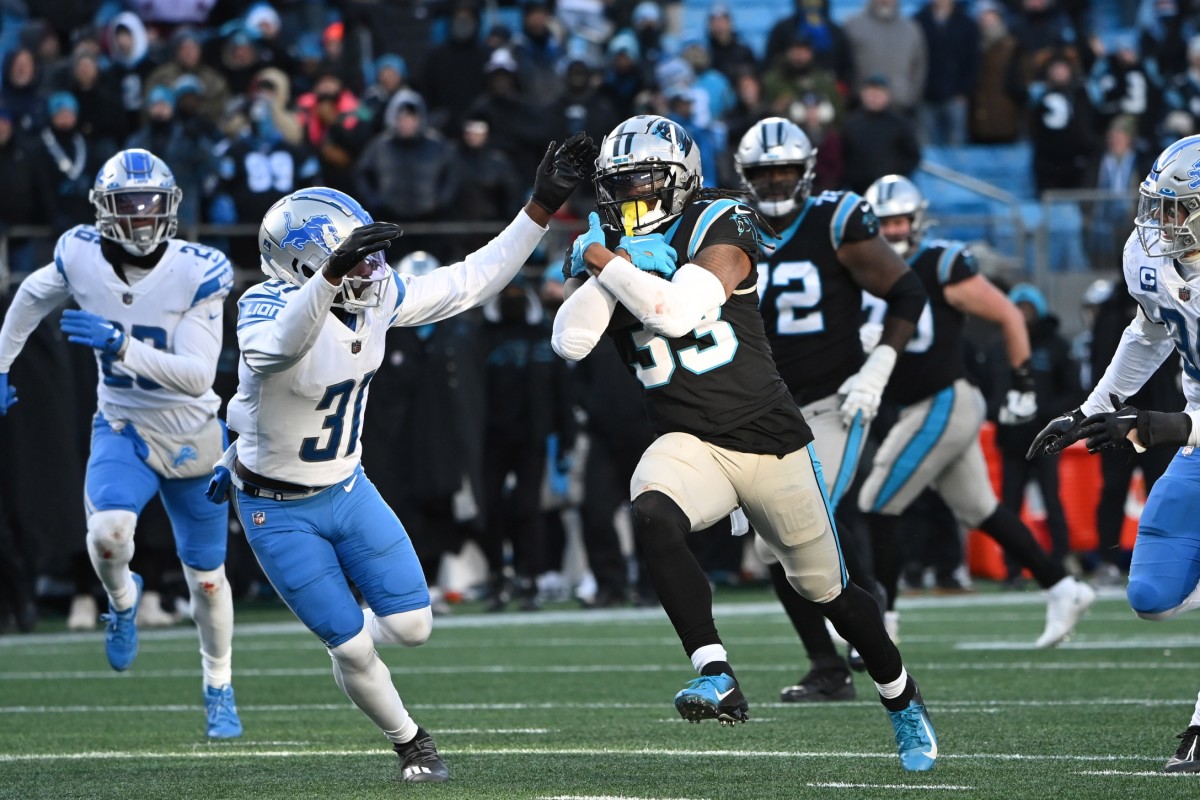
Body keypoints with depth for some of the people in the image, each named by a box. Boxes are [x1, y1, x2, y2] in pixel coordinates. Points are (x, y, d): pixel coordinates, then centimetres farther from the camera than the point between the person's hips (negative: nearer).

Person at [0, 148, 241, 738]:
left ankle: (219, 687, 38)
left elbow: (198, 377, -29)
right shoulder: (81, 258, -14)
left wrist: (119, 346, -40)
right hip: (122, 429, 1)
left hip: (192, 438, -1)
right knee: (107, 534, -29)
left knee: (206, 576, 13)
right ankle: (122, 598, 8)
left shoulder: (198, 273, -22)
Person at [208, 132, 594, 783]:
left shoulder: (375, 296, -9)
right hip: (279, 512, -6)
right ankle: (410, 743, 25)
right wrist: (331, 271, -67)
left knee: (411, 626, 4)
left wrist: (541, 209, -6)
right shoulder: (269, 307, -29)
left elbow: (470, 283, 0)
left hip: (347, 488, 6)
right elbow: (276, 351, -54)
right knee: (354, 649, -3)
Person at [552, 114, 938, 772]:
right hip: (689, 444, 2)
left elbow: (680, 314, -24)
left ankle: (903, 704, 37)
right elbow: (570, 342, -8)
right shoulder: (607, 252, 5)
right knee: (653, 519, -33)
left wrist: (608, 264, -16)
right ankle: (717, 678, -34)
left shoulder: (719, 231, -9)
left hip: (769, 438, -2)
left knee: (827, 589, 12)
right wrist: (601, 267, -18)